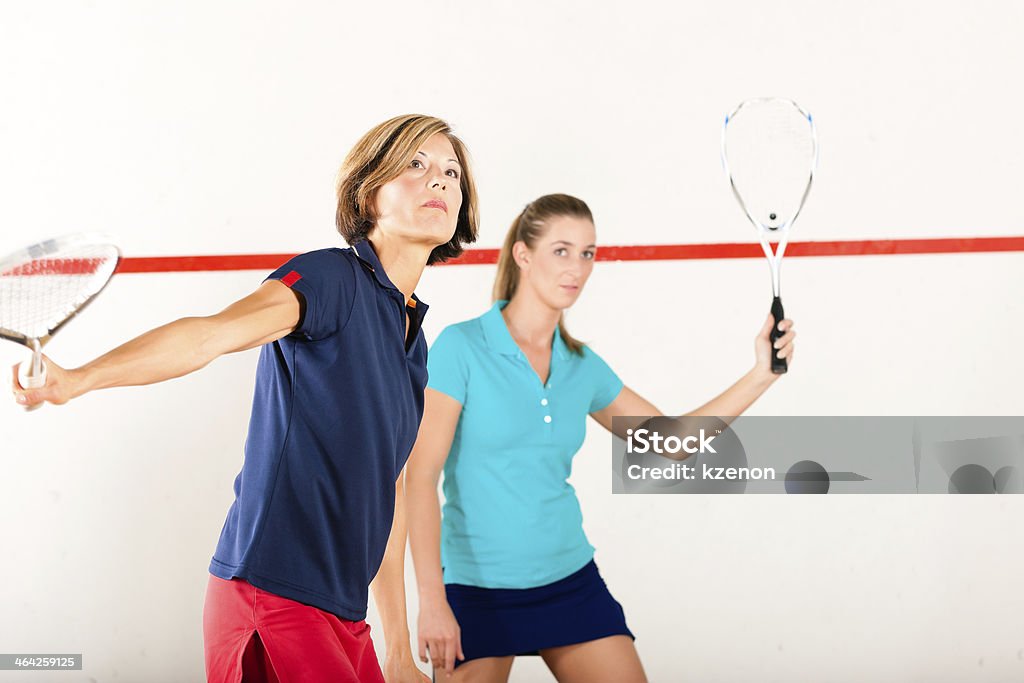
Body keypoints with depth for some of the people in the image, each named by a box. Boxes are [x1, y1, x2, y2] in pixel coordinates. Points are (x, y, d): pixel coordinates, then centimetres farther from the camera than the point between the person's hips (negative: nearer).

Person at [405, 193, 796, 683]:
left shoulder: (583, 366, 5)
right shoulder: (461, 347, -10)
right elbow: (421, 475, -15)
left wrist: (762, 374, 3)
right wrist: (431, 598, -21)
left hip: (572, 582, 5)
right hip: (476, 588, -4)